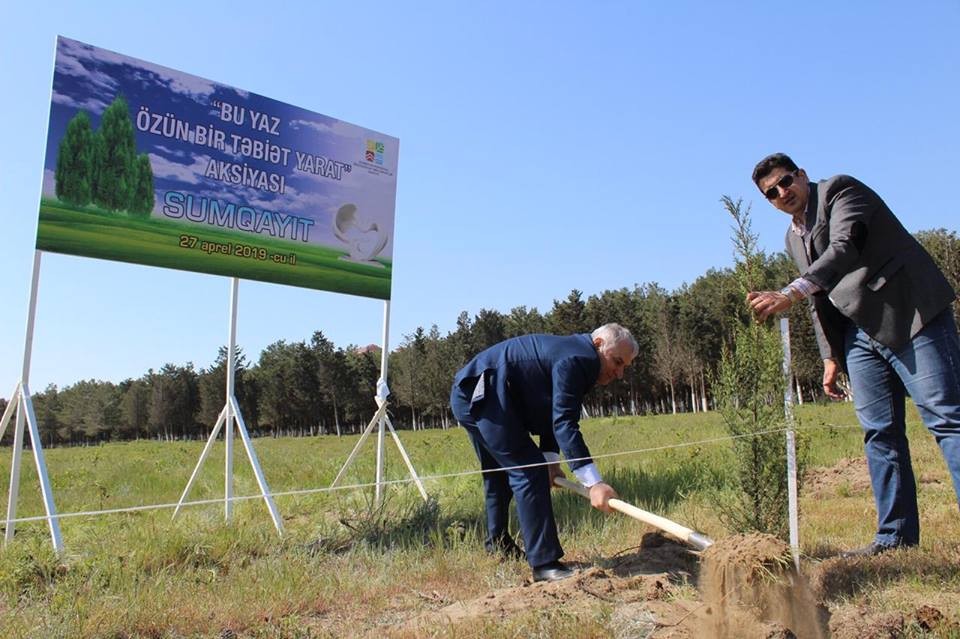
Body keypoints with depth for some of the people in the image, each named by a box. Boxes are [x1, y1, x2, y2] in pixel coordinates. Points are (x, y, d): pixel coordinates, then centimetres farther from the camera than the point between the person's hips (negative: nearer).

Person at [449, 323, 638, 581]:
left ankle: (498, 544, 41)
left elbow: (553, 414, 21)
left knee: (499, 473, 24)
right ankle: (545, 563, -10)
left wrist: (550, 458, 12)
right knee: (528, 473, -13)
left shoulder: (572, 355, 15)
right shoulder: (576, 359, -17)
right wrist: (594, 482, -29)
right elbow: (564, 422, -26)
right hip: (485, 395, -12)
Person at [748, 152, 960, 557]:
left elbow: (844, 249, -21)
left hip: (909, 313, -7)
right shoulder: (794, 238, 20)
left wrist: (790, 294, -33)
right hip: (860, 333, 8)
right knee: (879, 432, 4)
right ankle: (895, 535, 9)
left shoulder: (839, 190, -2)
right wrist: (831, 356, 14)